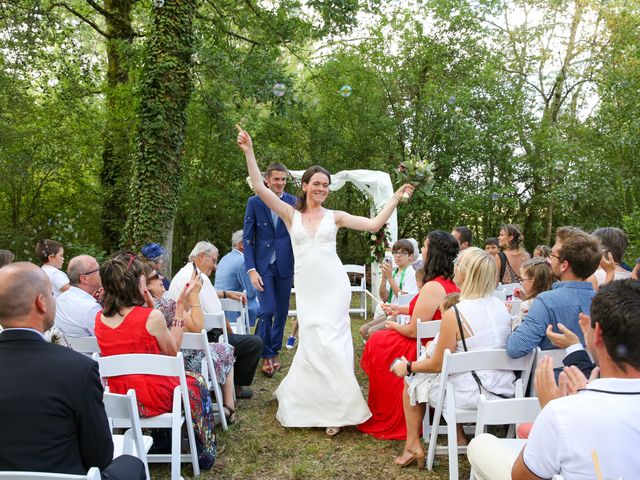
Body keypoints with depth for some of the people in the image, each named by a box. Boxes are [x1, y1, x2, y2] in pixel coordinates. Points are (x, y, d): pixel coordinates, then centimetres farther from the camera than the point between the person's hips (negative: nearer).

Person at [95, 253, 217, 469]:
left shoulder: (100, 318, -5)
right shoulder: (152, 316, -24)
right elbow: (173, 351, -8)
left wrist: (145, 304, 7)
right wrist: (181, 308, -7)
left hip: (118, 399, 6)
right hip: (152, 399, -6)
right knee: (197, 382, 23)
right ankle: (204, 453, 35)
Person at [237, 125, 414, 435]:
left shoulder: (335, 216, 7)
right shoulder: (291, 214, 6)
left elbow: (374, 224, 3)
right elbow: (260, 188, -2)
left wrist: (396, 197, 0)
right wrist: (248, 151, -7)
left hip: (333, 285, 0)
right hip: (306, 287, 0)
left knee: (329, 342, -2)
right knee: (316, 342, 2)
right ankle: (334, 408, 26)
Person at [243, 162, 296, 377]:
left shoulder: (293, 202, 2)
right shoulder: (254, 202, -1)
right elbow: (247, 238, -2)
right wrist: (251, 269, -10)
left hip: (286, 265, 2)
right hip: (263, 264, -2)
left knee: (281, 311, 10)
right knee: (267, 311, -8)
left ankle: (274, 351, 28)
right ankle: (265, 355, 11)